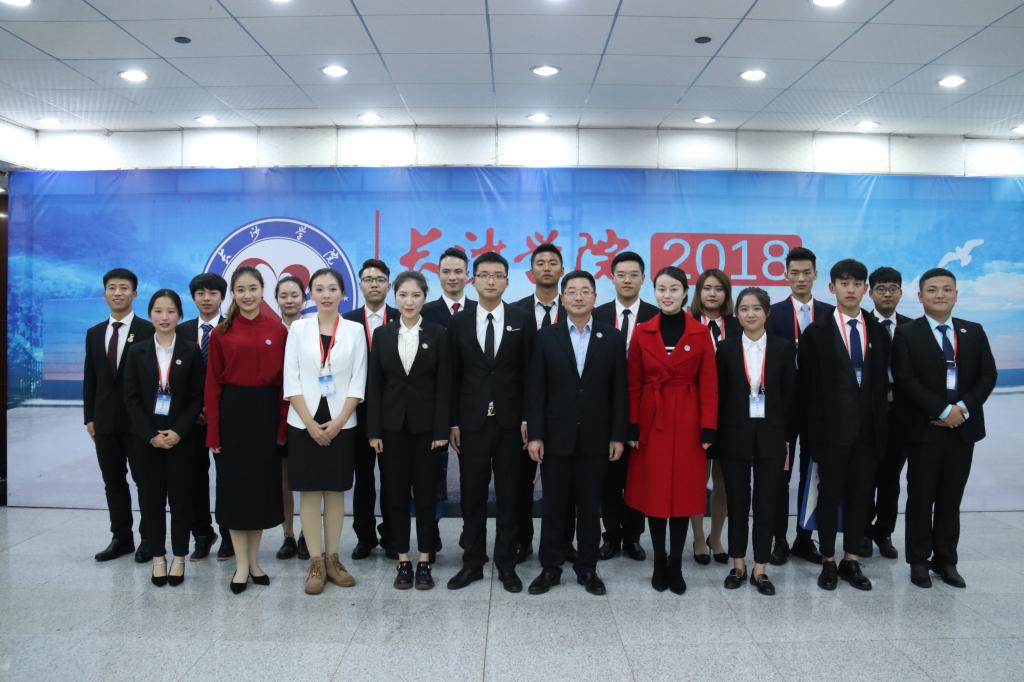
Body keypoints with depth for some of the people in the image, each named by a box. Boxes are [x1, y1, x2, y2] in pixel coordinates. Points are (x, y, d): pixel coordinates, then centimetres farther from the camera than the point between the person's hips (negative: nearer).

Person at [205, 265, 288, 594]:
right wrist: (213, 432, -5)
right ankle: (241, 564, 17)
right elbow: (213, 384, 0)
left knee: (263, 484, 9)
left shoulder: (278, 330, 0)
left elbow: (284, 380, 1)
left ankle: (254, 559, 25)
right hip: (232, 411, 0)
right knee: (235, 485, 5)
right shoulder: (221, 332, 1)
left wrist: (283, 424, -4)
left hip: (265, 411, 1)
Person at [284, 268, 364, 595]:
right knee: (309, 491, 3)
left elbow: (358, 381, -1)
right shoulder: (298, 328, 2)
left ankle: (332, 558, 18)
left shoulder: (355, 330, 2)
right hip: (304, 423, 0)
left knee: (335, 490, 8)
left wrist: (337, 422, -10)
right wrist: (311, 424, -10)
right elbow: (291, 380, -2)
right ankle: (316, 562, 11)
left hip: (341, 424, 0)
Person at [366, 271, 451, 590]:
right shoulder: (382, 334, 4)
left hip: (426, 425, -2)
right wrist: (374, 430, -2)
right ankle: (403, 561, 19)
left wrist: (441, 430, -9)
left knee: (425, 493, 5)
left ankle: (425, 562, 16)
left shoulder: (438, 334, -2)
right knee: (396, 493, 7)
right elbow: (374, 385, 3)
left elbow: (444, 385, -4)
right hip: (392, 425, 2)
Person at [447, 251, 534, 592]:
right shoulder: (459, 322, 4)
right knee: (472, 496, 9)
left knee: (509, 495, 7)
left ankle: (506, 564, 19)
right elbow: (453, 376, 3)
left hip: (510, 422, -1)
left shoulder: (523, 320, 1)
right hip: (472, 422, 1)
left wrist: (527, 419, -5)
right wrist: (453, 422, -1)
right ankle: (473, 562, 22)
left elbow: (529, 373, 0)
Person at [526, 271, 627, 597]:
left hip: (595, 438, 0)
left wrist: (618, 436, -2)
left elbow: (619, 391, 1)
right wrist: (534, 435, -6)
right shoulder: (546, 337, 1)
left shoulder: (613, 338, 2)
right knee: (554, 506, 8)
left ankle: (587, 568, 24)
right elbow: (536, 390, -1)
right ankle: (551, 568, 21)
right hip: (556, 437, 0)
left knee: (590, 507, 10)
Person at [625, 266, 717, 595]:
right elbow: (634, 384, 2)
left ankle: (676, 564, 18)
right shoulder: (642, 333, 2)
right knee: (654, 491, 6)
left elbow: (708, 384, -1)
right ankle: (659, 561, 21)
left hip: (687, 422, -1)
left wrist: (708, 428, -7)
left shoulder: (700, 333, 0)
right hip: (652, 420, 1)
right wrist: (633, 427, -4)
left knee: (683, 491, 5)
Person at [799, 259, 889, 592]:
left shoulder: (878, 333, 8)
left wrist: (881, 427, 3)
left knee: (859, 496, 11)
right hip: (832, 430, -3)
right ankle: (828, 562, 19)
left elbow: (882, 383, 8)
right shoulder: (816, 332, -3)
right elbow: (807, 387, -4)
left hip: (867, 430, 3)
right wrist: (812, 431, -7)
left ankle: (851, 560, 23)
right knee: (830, 496, 7)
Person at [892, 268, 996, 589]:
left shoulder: (974, 332, 10)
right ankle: (919, 560, 16)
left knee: (951, 498, 11)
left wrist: (964, 408, -11)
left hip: (964, 427, 4)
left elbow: (988, 375, 4)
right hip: (925, 429, -3)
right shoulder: (906, 334, -3)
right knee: (921, 498, 4)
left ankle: (946, 560, 22)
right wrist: (943, 411, -16)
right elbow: (905, 381, -11)